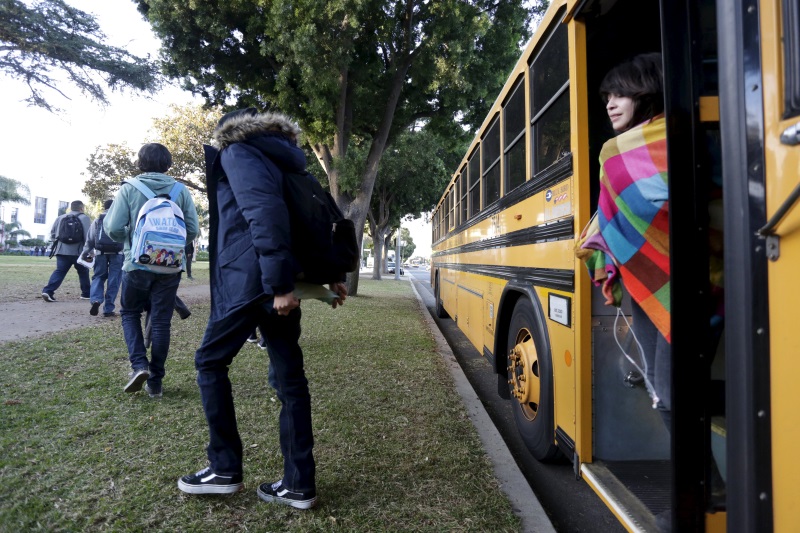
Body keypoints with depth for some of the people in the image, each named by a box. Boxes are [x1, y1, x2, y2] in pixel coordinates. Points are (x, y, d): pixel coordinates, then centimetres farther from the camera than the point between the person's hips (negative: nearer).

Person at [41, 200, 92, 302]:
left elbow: (52, 233, 16)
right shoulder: (84, 218, -2)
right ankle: (86, 293, 20)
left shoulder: (60, 218, 14)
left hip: (62, 251, 4)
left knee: (59, 271, 1)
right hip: (78, 251, -3)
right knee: (83, 272, 12)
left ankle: (48, 291, -16)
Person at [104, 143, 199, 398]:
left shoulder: (129, 188, -5)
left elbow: (113, 227, -8)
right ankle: (155, 381, 13)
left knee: (130, 313, 19)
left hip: (137, 264, -1)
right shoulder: (181, 191, -1)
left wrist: (127, 241, 13)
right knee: (161, 321, 8)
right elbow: (192, 230, -2)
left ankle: (139, 364, 1)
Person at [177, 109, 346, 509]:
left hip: (250, 281, -8)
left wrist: (277, 284, -25)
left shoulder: (237, 153, -1)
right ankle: (299, 484, 12)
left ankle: (225, 469, 14)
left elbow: (264, 215, -20)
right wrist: (332, 276, 19)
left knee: (210, 361, 10)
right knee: (289, 376, 6)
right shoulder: (283, 161, 24)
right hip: (280, 282, 8)